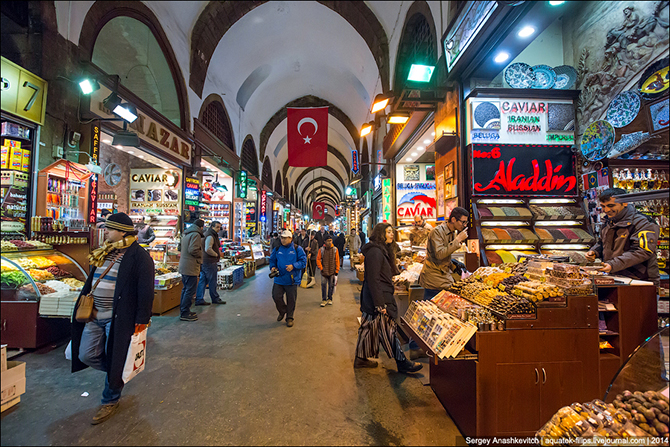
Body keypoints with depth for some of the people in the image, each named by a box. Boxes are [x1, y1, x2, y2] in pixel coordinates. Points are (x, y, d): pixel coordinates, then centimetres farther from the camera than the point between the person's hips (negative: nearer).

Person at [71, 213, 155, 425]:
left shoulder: (139, 256, -15)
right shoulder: (102, 253, 10)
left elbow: (146, 291, -16)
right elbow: (90, 282, 21)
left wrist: (142, 319, -18)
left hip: (119, 318, -7)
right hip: (95, 316, 8)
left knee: (115, 361, 4)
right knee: (86, 355, 11)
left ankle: (110, 401, 27)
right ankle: (117, 373, 37)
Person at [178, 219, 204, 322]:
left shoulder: (186, 234, 18)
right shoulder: (196, 235, -14)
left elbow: (181, 248, 25)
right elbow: (193, 250, -23)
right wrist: (201, 255, -7)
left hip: (183, 266, 10)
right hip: (191, 267, -10)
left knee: (185, 289, 18)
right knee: (190, 290, -4)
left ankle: (183, 311, 26)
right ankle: (184, 314, 0)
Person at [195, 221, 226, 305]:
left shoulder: (213, 235, 16)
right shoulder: (210, 236, -17)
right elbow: (208, 249, -26)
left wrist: (218, 251, 11)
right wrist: (216, 254, -13)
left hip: (204, 262, 10)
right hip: (209, 262, -10)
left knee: (203, 281, 10)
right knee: (212, 281, 2)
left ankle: (199, 299, 14)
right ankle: (215, 299, 13)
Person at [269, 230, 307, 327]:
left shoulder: (297, 249, -3)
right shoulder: (277, 249, 7)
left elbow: (303, 261, -6)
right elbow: (272, 260, 18)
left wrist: (293, 266, -21)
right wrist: (273, 267, -3)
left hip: (292, 280, -2)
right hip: (279, 279, 3)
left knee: (291, 300, 6)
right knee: (276, 297, 3)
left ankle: (289, 317, 26)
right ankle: (282, 312, 32)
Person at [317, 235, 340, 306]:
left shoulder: (335, 249, -2)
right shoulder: (321, 249, -4)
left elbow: (337, 260, 2)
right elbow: (318, 259, 2)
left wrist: (337, 270, 0)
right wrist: (321, 268, -5)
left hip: (332, 271, 1)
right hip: (324, 271, -1)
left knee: (331, 286, 10)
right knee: (323, 286, 3)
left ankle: (330, 299, 26)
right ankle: (324, 300, 15)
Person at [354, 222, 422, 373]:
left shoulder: (382, 250, 16)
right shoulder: (375, 252, -18)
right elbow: (373, 280, -22)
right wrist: (380, 304, -23)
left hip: (371, 298, 11)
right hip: (378, 297, -11)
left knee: (369, 328, 15)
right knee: (389, 329, -1)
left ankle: (361, 359, 26)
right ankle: (402, 363, 11)